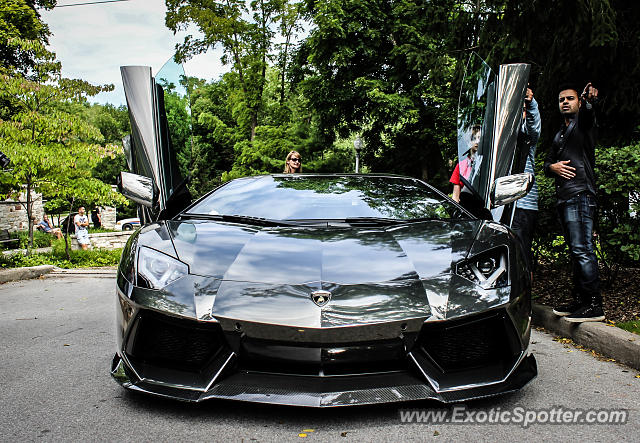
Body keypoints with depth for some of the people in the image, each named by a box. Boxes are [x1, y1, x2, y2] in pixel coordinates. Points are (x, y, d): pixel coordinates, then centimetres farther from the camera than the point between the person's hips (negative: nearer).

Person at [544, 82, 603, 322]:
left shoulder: (583, 121, 4)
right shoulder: (560, 134, 27)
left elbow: (587, 113, -21)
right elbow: (546, 162, 25)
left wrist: (589, 100, -44)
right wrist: (552, 167, 1)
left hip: (580, 194, -8)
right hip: (564, 197, 8)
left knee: (582, 249, -15)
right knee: (575, 250, 9)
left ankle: (594, 305, -13)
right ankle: (579, 300, 14)